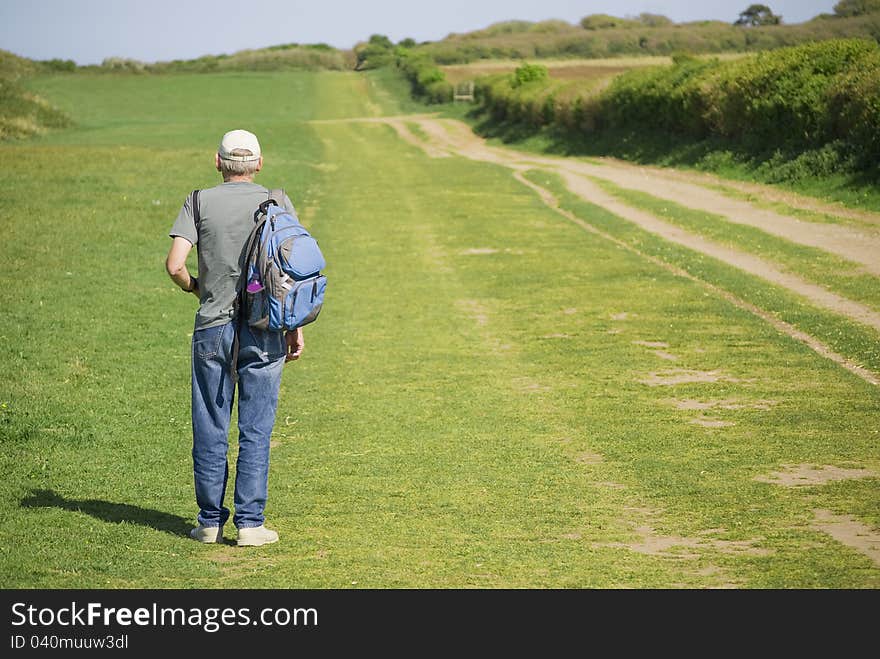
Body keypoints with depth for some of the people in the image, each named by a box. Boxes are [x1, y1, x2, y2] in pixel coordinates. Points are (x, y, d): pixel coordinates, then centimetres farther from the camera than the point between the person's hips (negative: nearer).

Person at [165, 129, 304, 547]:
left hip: (212, 328, 0)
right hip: (264, 331, 0)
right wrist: (295, 328, 4)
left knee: (210, 429, 8)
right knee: (256, 430, 4)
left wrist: (196, 289, 13)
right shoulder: (278, 204, 3)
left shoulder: (200, 202, 1)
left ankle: (210, 521, 12)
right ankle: (250, 523, 4)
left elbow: (175, 265, -7)